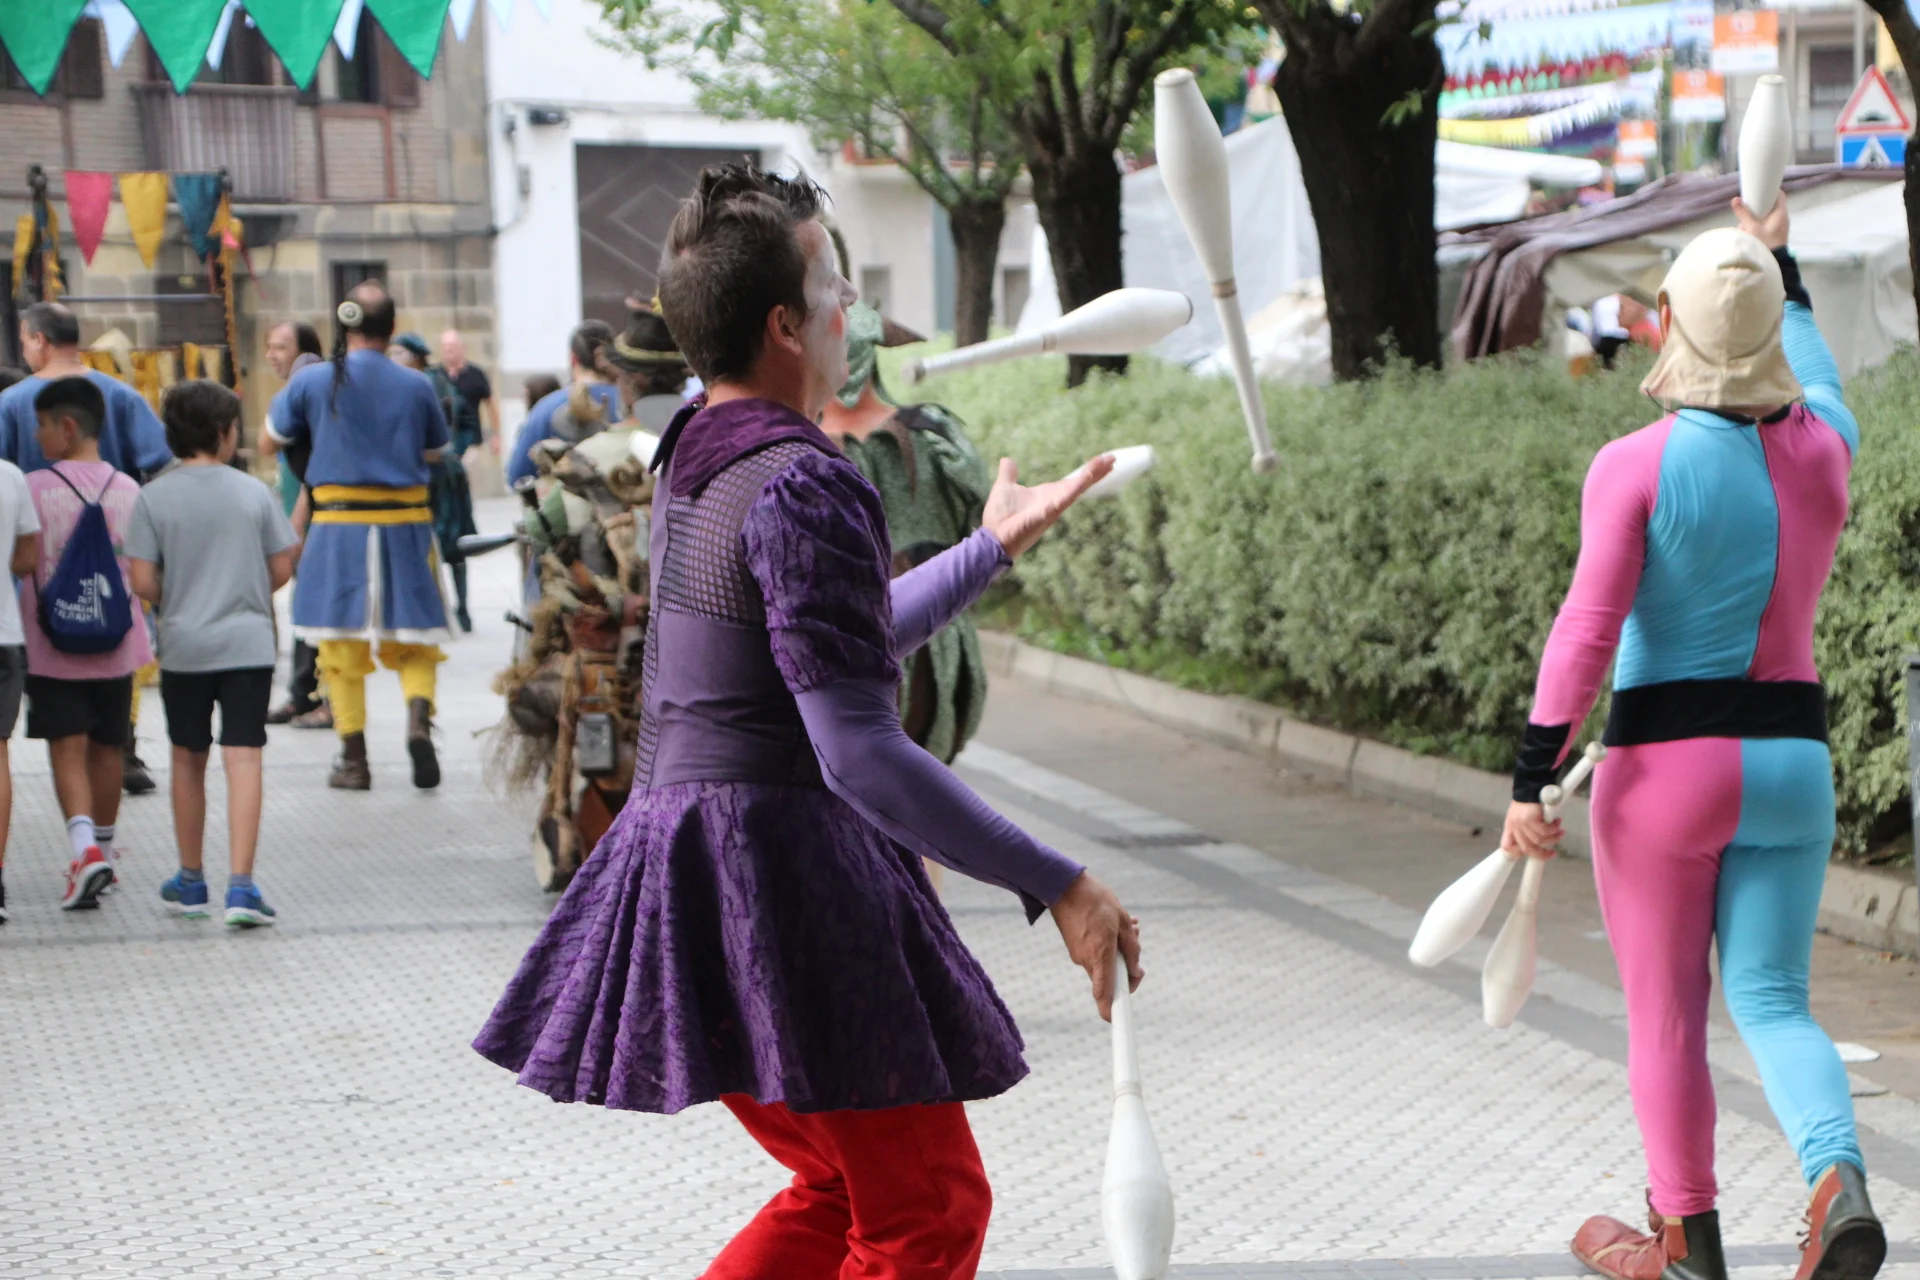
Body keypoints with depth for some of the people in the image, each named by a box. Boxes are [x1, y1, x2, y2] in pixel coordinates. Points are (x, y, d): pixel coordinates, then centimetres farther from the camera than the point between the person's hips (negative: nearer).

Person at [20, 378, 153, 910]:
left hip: (52, 646, -4)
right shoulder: (128, 489, 2)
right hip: (116, 646, 4)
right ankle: (103, 850, 28)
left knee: (68, 749, -3)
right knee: (107, 748, 15)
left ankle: (85, 847, -22)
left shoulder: (35, 488, -10)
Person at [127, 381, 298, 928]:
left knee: (188, 760, 15)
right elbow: (282, 569, 3)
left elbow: (143, 582, -7)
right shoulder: (253, 492, -1)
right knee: (243, 759, -3)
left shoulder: (153, 498, -4)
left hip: (184, 646, 1)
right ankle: (241, 886, -13)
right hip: (248, 643, -1)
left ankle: (190, 881, 25)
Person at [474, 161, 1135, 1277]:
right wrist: (1059, 886, -21)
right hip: (788, 871, -10)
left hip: (686, 845, 10)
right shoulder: (807, 486, -18)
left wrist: (994, 546, 31)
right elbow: (860, 755, -24)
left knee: (844, 1190, 20)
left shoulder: (695, 459, 12)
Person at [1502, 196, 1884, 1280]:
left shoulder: (1638, 466, -14)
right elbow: (1815, 373, 26)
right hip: (1791, 756, 4)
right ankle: (1840, 1180, -16)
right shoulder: (1824, 449, 1)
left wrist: (1531, 781, -14)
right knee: (1773, 999, 9)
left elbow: (1588, 631, -18)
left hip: (1668, 761, -4)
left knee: (1666, 1015, 10)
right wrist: (1783, 269, 40)